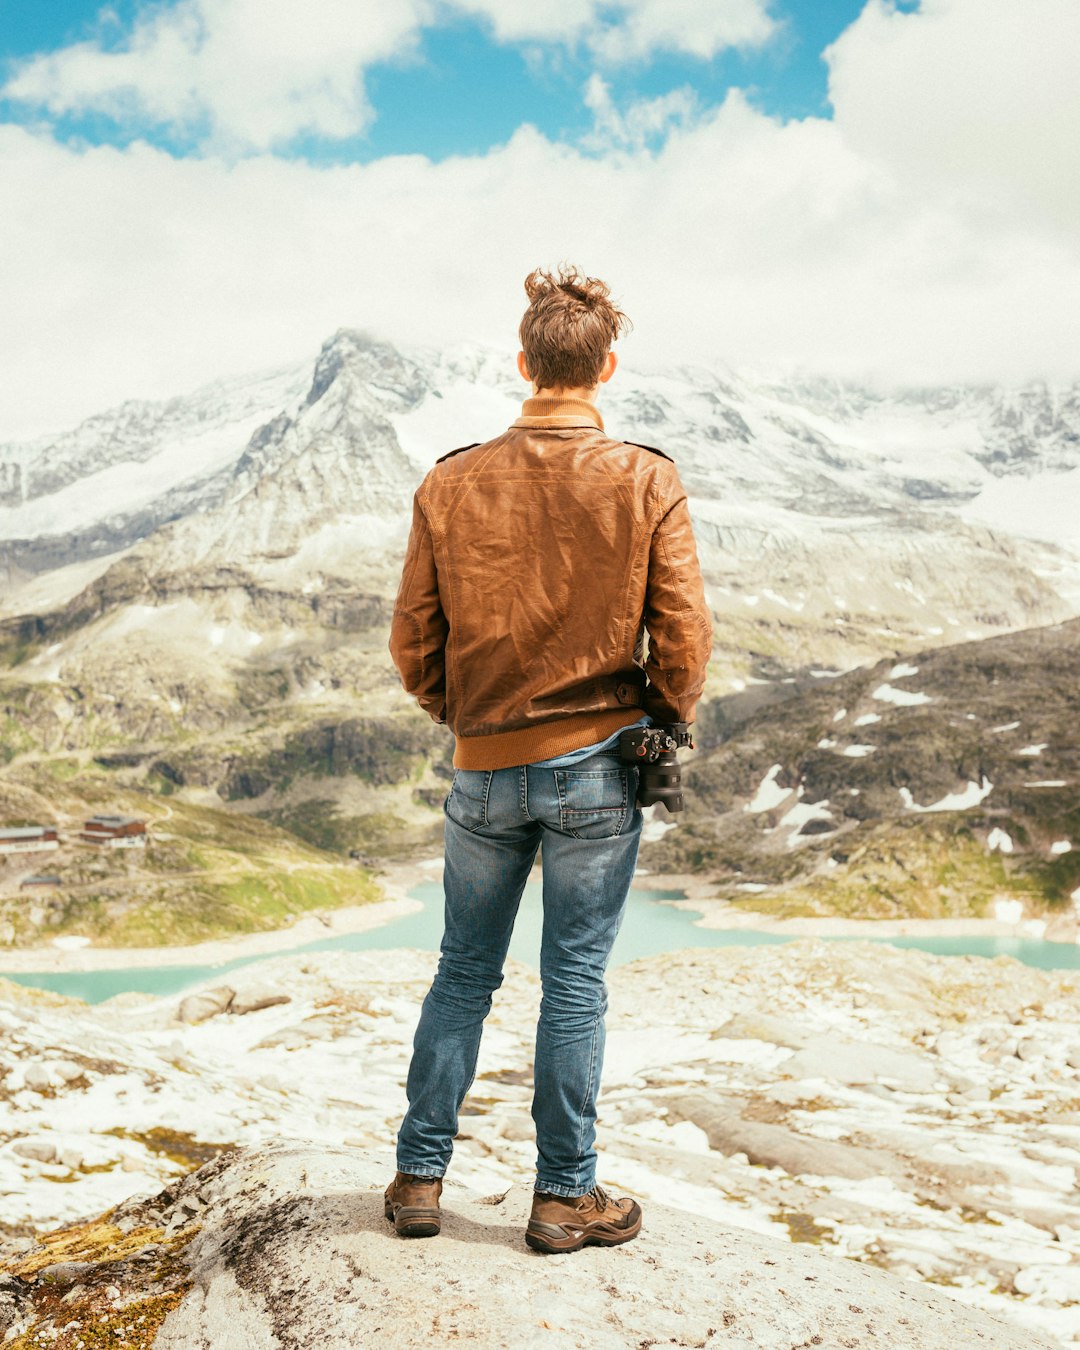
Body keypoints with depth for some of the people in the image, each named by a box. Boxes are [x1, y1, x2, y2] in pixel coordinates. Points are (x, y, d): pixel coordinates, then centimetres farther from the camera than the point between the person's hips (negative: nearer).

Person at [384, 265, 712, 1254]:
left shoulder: (450, 485, -3)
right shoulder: (645, 482, -7)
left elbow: (413, 644, 0)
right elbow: (684, 635, -8)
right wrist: (663, 725, 9)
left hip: (483, 767, 2)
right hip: (596, 764, -2)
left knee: (464, 972, 16)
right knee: (575, 980, 7)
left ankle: (420, 1177, 24)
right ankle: (565, 1194, 19)